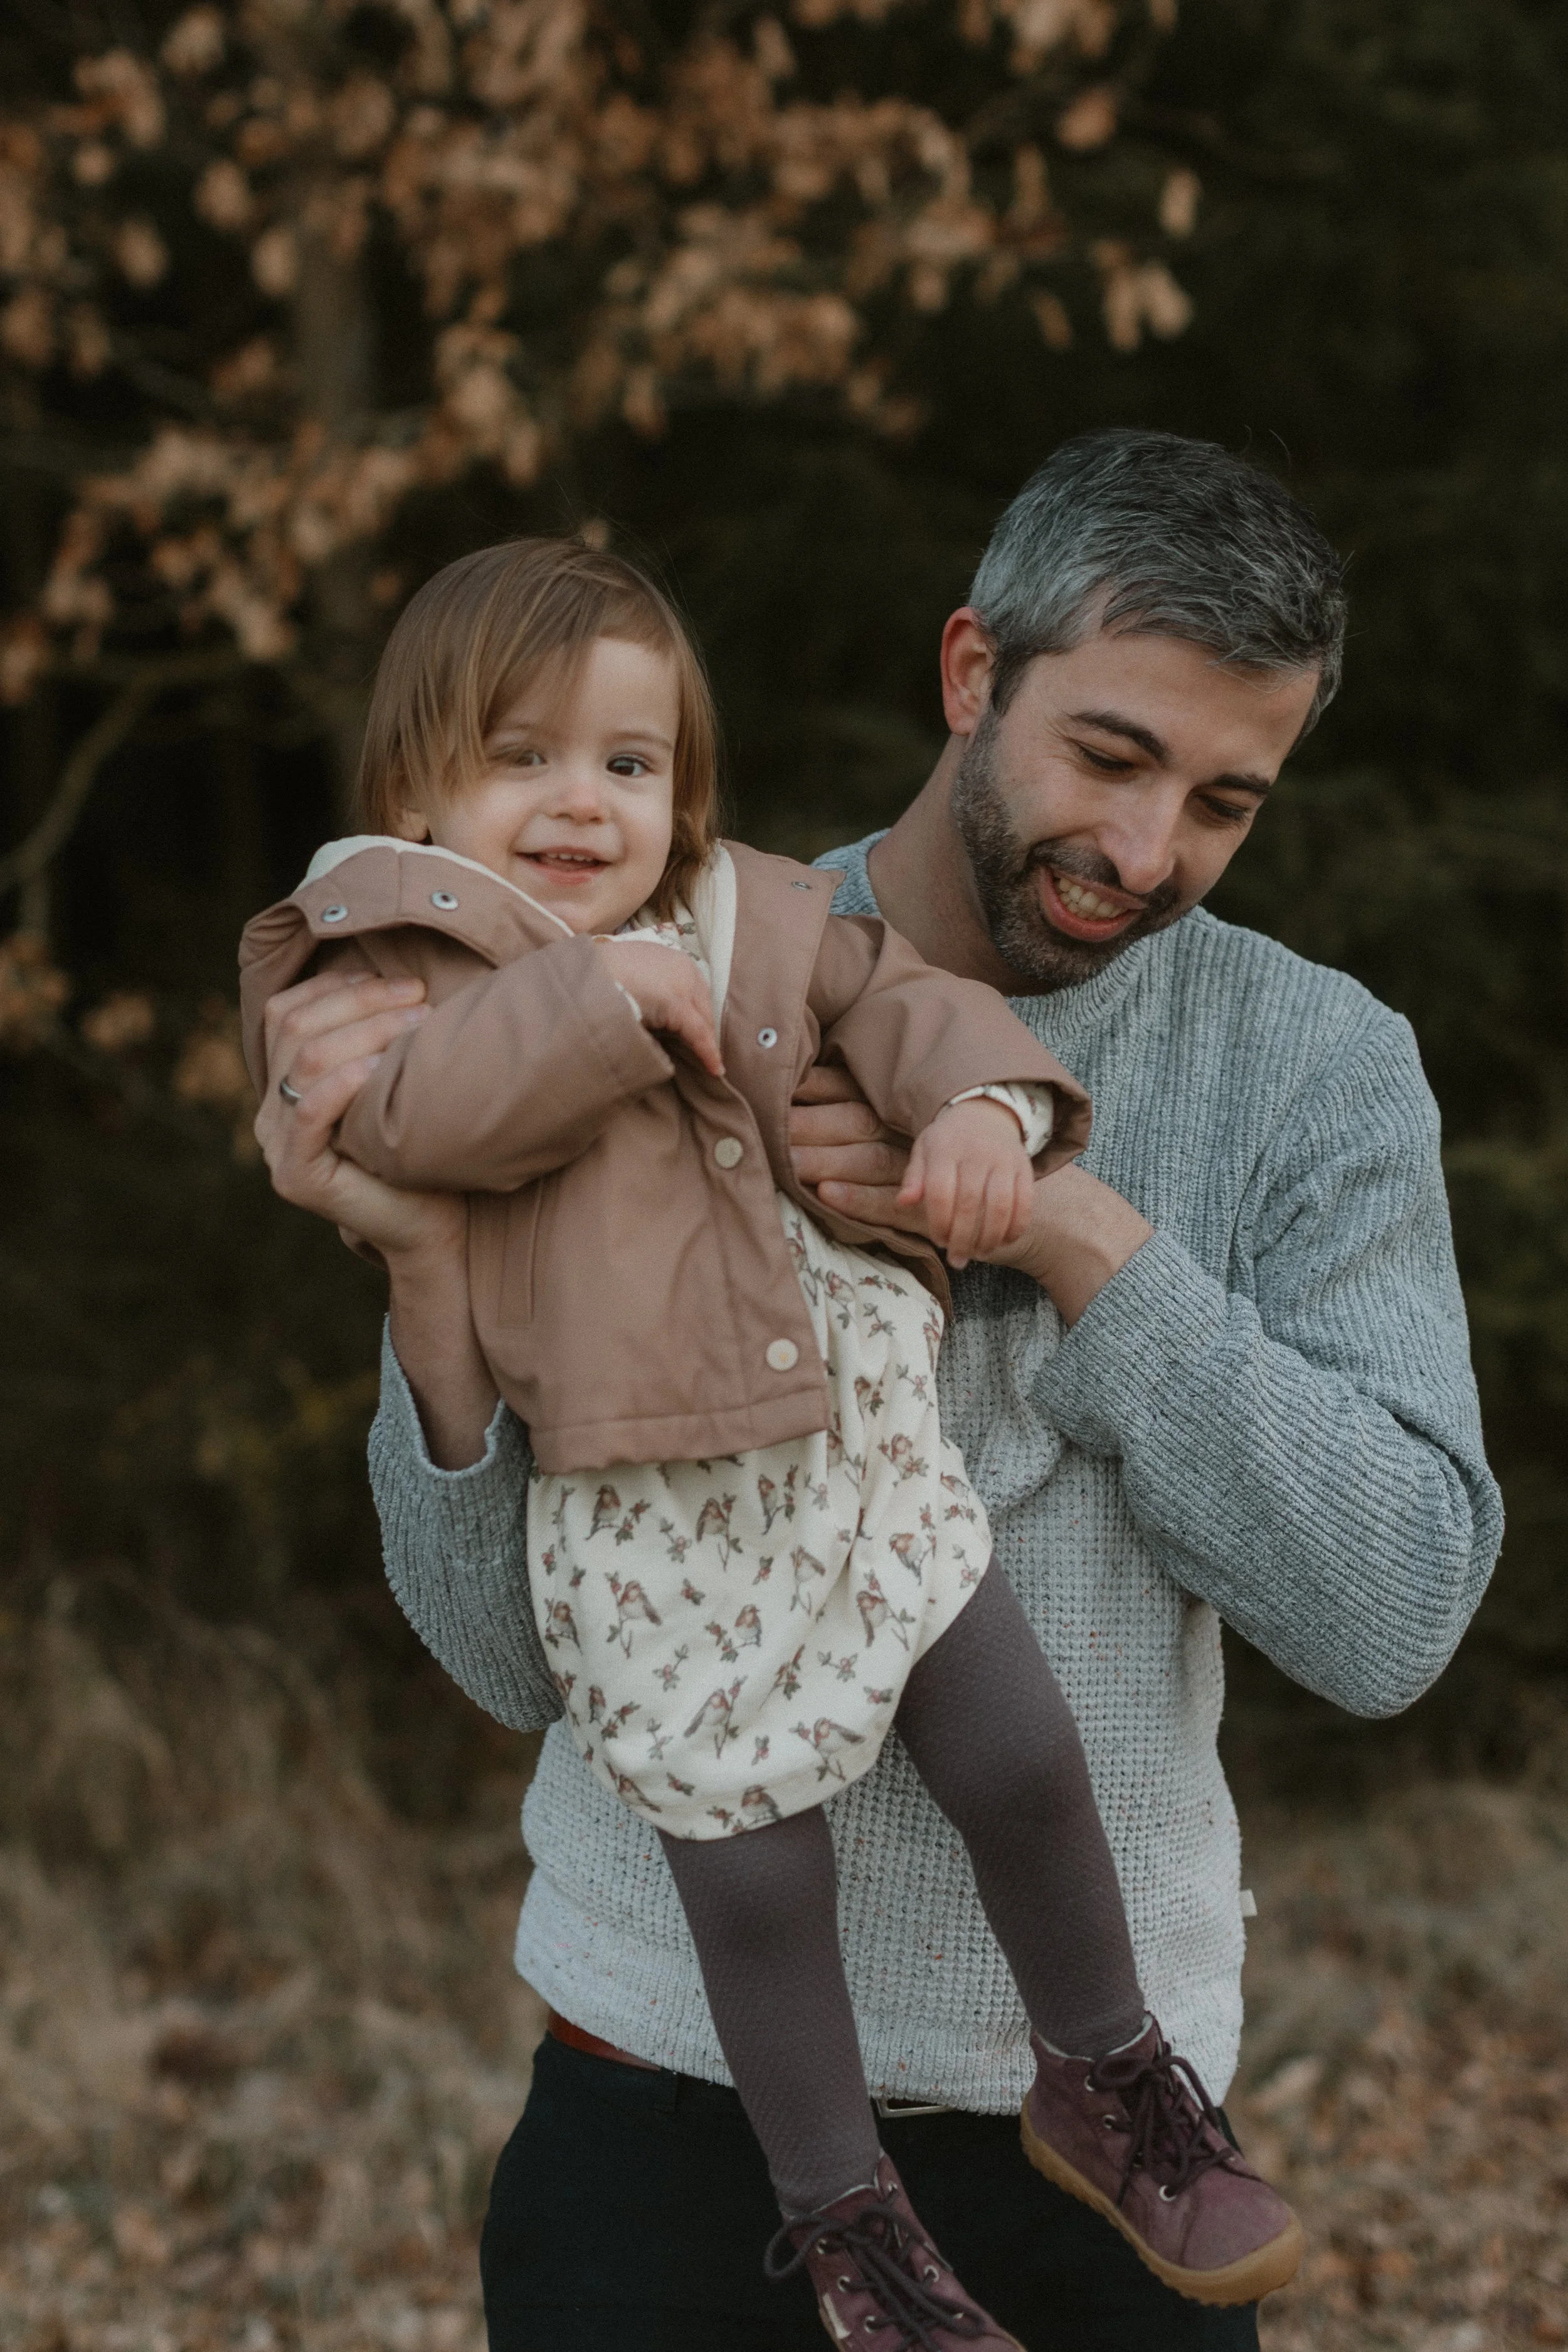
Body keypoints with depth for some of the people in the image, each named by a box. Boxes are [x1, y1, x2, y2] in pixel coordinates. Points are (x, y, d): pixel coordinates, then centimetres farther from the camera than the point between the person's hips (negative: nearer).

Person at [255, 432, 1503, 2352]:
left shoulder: (1317, 1061, -3)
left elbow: (1391, 1620, -12)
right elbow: (522, 1655, -7)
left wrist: (1082, 1239, -21)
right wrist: (428, 1264, -24)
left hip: (1087, 2092, 1)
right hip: (670, 2069, -1)